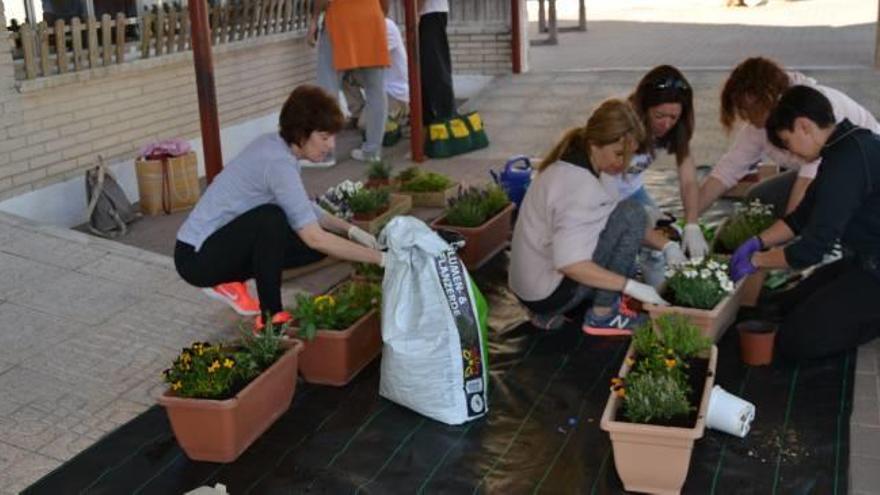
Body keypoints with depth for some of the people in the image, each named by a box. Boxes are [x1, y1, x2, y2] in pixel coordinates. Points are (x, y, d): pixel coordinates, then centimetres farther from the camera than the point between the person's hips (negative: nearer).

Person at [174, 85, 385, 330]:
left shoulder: (274, 145, 1)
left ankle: (229, 282, 13)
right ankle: (271, 317, -18)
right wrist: (378, 258, -24)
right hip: (197, 256, -9)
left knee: (321, 243, 0)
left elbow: (305, 209, 14)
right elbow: (315, 238, -29)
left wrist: (351, 230, 1)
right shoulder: (278, 162, -26)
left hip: (224, 244, 9)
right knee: (271, 218, -33)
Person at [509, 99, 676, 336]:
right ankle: (603, 316, -4)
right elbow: (570, 263, -32)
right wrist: (632, 287, -29)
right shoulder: (578, 185, -25)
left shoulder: (586, 165, 5)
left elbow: (619, 221, 13)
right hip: (549, 293, -9)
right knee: (632, 214, -14)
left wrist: (667, 245, 0)